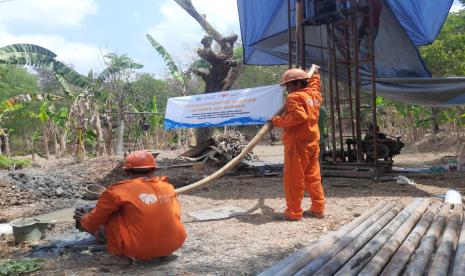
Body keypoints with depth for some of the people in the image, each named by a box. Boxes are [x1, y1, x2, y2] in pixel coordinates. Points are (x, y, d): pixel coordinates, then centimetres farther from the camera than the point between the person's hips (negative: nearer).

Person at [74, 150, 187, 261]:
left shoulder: (119, 190, -8)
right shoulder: (167, 186, 4)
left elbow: (96, 217, 7)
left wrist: (84, 222, 30)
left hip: (139, 253, -5)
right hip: (174, 246, 5)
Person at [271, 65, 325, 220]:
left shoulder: (295, 97, -12)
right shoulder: (313, 94, 14)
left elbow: (298, 116, -27)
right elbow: (314, 85, 38)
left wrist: (277, 121, -19)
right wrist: (315, 74, 55)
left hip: (298, 143, -9)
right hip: (312, 142, 9)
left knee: (294, 178, -2)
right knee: (313, 177, 13)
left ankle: (294, 212, 3)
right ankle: (318, 209, 17)